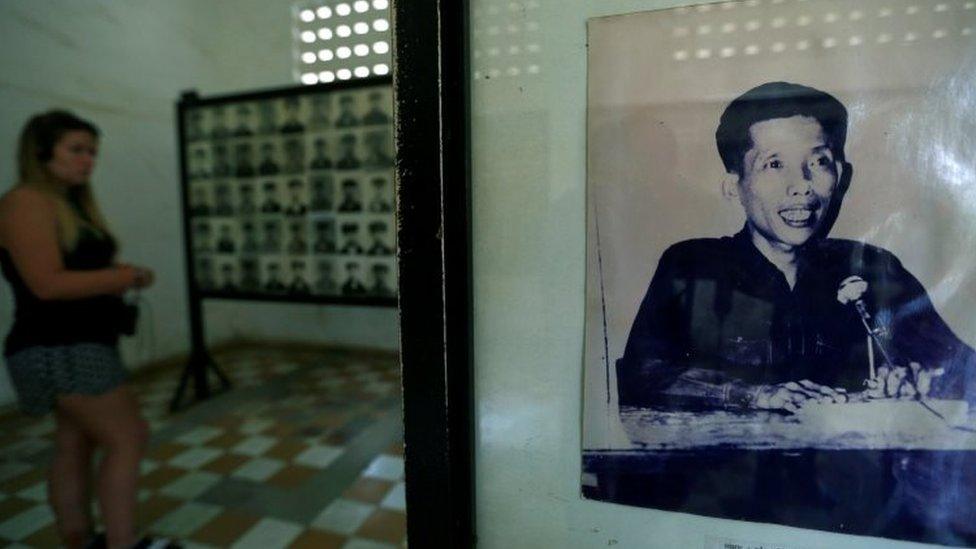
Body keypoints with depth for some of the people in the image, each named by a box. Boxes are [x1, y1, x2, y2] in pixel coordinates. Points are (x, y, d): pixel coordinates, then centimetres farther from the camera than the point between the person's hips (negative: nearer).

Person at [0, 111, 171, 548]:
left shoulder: (72, 203, 16)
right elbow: (48, 283, -23)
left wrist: (122, 275, -1)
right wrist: (125, 276, -16)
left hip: (83, 345, 9)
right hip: (57, 350, -9)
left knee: (75, 447, 12)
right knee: (128, 438, -10)